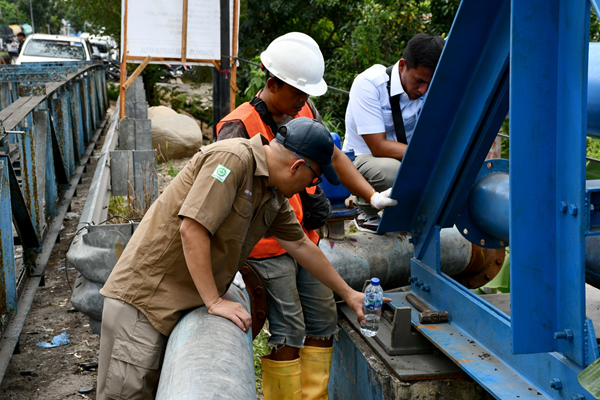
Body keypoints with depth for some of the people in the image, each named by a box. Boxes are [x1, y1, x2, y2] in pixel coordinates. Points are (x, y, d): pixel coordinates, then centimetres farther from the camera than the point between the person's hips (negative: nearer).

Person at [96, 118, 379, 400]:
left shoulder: (274, 196, 10)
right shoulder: (232, 159, -19)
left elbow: (300, 245, 22)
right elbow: (191, 229, -25)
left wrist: (348, 294, 27)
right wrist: (214, 302, -20)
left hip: (180, 303, 9)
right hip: (145, 292, -8)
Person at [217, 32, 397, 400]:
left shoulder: (305, 111, 4)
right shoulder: (239, 127, -17)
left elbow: (333, 157, 12)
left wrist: (372, 196, 1)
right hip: (268, 247, -8)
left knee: (323, 322, 12)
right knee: (288, 335, -4)